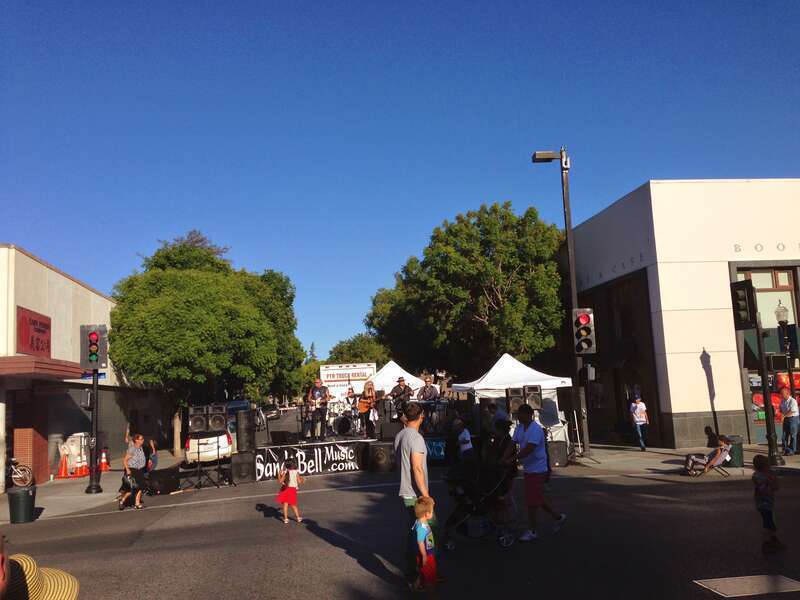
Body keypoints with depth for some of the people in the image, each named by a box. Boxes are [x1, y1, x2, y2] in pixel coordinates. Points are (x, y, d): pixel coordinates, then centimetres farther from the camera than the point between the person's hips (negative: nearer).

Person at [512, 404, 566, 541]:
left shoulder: (536, 429, -20)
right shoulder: (519, 428, 7)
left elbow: (528, 449, -29)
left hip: (536, 469, -9)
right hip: (528, 468, 9)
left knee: (531, 500, -4)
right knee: (537, 498, 17)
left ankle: (532, 531, 7)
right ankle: (558, 517, 34)